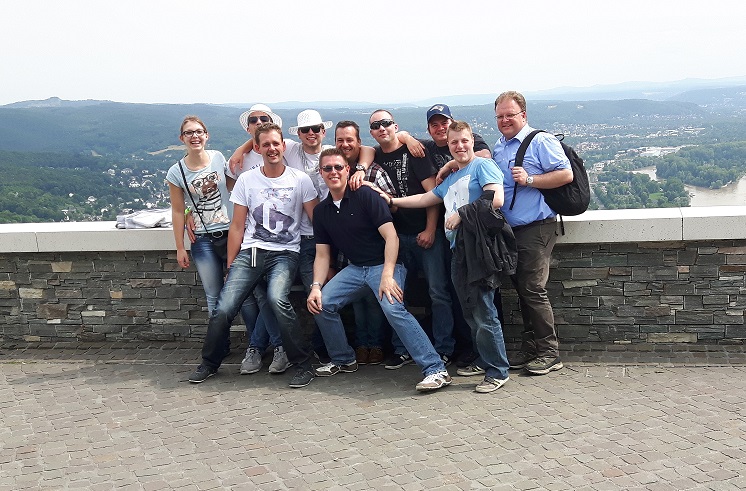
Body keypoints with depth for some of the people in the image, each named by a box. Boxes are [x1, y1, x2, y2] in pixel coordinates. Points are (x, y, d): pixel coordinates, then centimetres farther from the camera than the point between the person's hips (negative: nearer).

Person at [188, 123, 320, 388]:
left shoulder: (300, 180, 2)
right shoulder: (246, 180, 7)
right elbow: (237, 227, 9)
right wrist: (230, 267, 6)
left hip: (284, 253, -2)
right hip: (250, 251, 2)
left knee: (277, 299, -31)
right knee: (223, 308, -13)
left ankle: (302, 364, -15)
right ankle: (209, 363, 13)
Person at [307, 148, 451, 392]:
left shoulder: (365, 195, -12)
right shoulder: (321, 211, 8)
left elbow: (391, 236, -18)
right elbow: (322, 254, 10)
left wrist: (387, 275, -26)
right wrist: (316, 286, -7)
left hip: (384, 264, -7)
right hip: (355, 268, 7)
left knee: (393, 308, -30)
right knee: (322, 304, -8)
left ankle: (436, 370, -28)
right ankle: (343, 360, 14)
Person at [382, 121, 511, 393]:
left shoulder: (482, 165, -1)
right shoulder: (450, 178, 24)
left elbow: (496, 199, -15)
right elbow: (425, 199, 32)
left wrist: (462, 213, -10)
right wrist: (391, 201, 28)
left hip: (479, 246, -9)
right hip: (459, 248, 9)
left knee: (484, 312, -9)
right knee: (470, 312, 12)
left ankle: (498, 372, -1)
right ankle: (483, 361, 24)